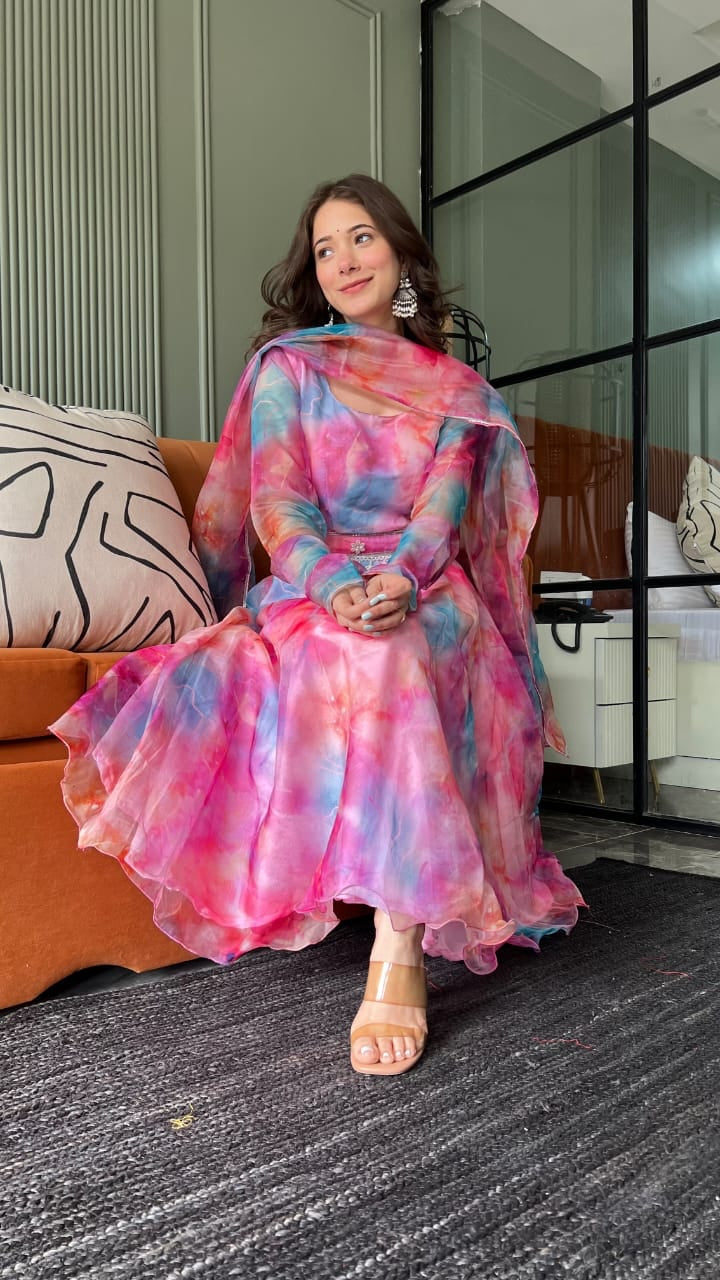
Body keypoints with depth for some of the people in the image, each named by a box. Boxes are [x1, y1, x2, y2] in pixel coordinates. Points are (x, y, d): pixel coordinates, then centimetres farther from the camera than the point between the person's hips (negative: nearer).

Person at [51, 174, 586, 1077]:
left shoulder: (456, 391, 19)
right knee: (354, 651, -38)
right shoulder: (287, 366, 14)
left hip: (425, 596, 1)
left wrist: (398, 581, -22)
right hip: (310, 591, 0)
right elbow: (276, 500, -2)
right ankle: (407, 941, -33)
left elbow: (443, 505, 2)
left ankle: (397, 950, -39)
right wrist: (336, 585, -24)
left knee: (388, 655, -37)